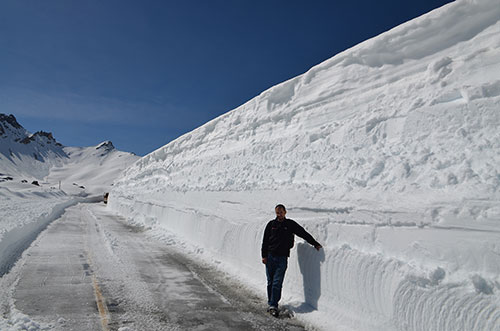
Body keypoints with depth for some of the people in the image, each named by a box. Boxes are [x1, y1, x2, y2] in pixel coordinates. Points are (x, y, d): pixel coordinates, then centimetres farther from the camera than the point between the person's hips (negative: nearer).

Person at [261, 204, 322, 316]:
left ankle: (273, 306, -1)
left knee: (277, 283, -7)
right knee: (270, 282, 7)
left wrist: (315, 244, -2)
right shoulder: (271, 224, 7)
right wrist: (264, 255, 3)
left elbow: (304, 234, 4)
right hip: (270, 257, 2)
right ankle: (271, 304, 20)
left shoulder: (290, 224, 3)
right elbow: (265, 240, 9)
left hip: (282, 258, -2)